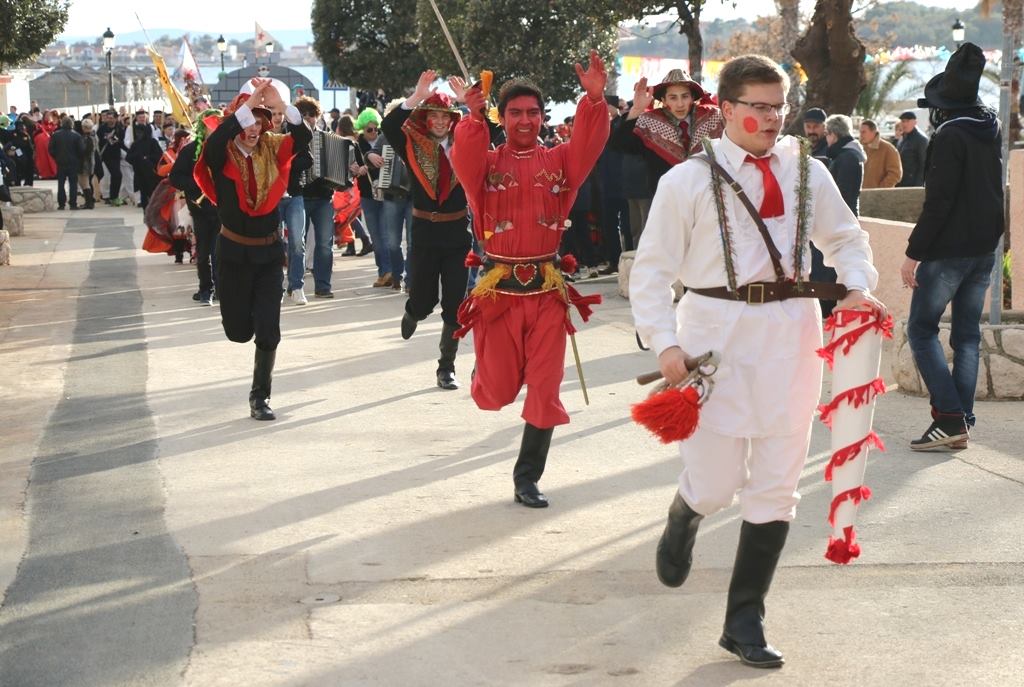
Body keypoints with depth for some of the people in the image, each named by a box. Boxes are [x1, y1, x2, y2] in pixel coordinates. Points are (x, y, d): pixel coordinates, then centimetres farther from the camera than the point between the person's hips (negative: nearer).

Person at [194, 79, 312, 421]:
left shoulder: (272, 149, 0)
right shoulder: (223, 155, -8)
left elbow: (303, 136, -15)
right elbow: (216, 139, -30)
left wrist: (280, 105, -29)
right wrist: (249, 104, -36)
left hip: (269, 251, 2)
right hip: (234, 252, -2)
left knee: (268, 331, -2)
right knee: (239, 331, 6)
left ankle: (260, 398, 10)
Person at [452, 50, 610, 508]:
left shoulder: (559, 161, 5)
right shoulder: (486, 162, 0)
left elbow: (588, 146, -13)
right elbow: (465, 162, -22)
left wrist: (594, 100, -29)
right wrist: (474, 118, -38)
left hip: (547, 289, 1)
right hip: (498, 287, -1)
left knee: (544, 391, 2)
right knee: (499, 392, 7)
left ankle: (527, 479, 15)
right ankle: (487, 368, 46)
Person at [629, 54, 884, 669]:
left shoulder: (808, 172, 5)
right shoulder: (689, 180, -5)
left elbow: (846, 237, 18)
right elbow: (652, 269, -3)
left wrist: (858, 287, -1)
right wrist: (666, 344, -12)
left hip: (790, 333, 3)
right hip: (716, 328, -3)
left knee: (777, 485, 6)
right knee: (716, 483, 0)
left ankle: (745, 620, 19)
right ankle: (683, 520, 40)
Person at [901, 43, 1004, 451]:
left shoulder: (950, 135, -15)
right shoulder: (990, 131, 10)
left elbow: (938, 200, -18)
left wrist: (913, 253, -16)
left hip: (948, 249, -8)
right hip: (985, 249, 8)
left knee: (921, 329, 1)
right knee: (967, 336, 11)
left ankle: (949, 417, -8)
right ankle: (961, 423, 11)